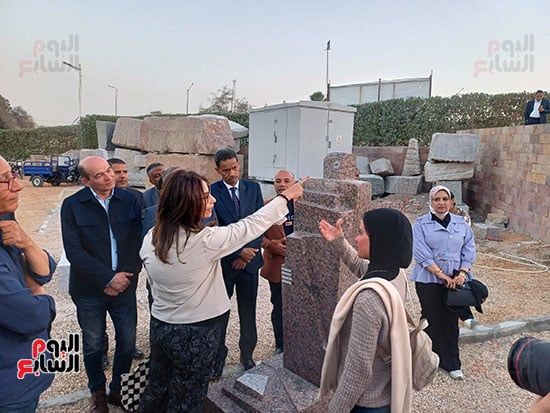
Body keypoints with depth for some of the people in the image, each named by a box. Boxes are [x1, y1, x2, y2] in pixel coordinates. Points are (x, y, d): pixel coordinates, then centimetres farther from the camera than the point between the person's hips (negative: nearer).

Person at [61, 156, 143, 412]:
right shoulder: (72, 205, -7)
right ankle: (97, 392, 39)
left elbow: (139, 242, -3)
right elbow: (74, 250, -12)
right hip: (89, 289, -1)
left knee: (127, 342, 10)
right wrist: (107, 278, -16)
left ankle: (118, 389, 35)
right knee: (93, 345, 15)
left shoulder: (130, 201, -3)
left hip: (124, 285, 1)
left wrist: (126, 276, -12)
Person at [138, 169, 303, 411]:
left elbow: (155, 284, 6)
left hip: (161, 327, 5)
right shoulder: (205, 240, -26)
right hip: (196, 334, -5)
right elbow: (251, 225, -17)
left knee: (157, 388, 24)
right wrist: (286, 197, -5)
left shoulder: (150, 239, -7)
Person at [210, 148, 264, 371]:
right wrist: (239, 251, -14)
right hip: (223, 261, -2)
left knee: (248, 310, 12)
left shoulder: (253, 188, 4)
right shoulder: (212, 192, -7)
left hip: (250, 259, 3)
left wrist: (249, 252, -7)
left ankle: (247, 353, 28)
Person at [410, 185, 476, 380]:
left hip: (455, 281, 3)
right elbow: (421, 254, -12)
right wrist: (442, 275, -16)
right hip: (429, 280, -3)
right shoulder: (421, 224, -4)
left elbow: (469, 251, 5)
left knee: (451, 322, 9)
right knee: (432, 320, 6)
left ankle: (451, 364, 22)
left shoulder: (461, 224, 8)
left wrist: (462, 273, -10)